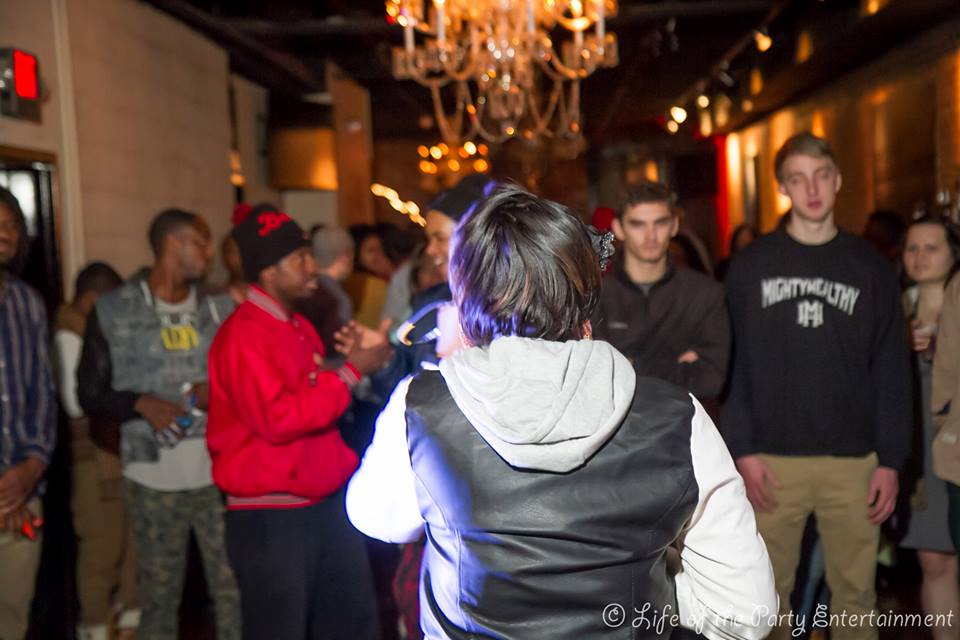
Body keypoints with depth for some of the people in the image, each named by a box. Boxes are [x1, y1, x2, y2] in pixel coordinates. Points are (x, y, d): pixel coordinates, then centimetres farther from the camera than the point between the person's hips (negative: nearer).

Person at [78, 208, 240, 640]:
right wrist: (141, 403, -16)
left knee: (234, 590, 3)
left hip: (219, 473, 2)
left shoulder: (221, 309, 7)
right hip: (153, 479, -1)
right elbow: (91, 395, 2)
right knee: (159, 596, 10)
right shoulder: (112, 311, 0)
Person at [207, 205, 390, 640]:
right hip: (269, 518, -8)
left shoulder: (299, 327, 12)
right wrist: (350, 372, -20)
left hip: (328, 504, 9)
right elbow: (277, 418, -26)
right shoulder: (243, 335, -16)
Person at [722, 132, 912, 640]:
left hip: (854, 462, 1)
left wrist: (891, 461, -2)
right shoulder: (750, 266, 2)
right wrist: (742, 450, -7)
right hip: (771, 460, -1)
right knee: (769, 590, 9)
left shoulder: (871, 269, 5)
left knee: (854, 591, 10)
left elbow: (891, 372, 4)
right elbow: (731, 365, -1)